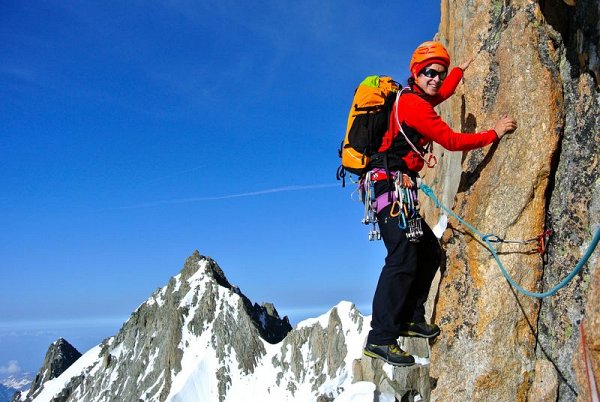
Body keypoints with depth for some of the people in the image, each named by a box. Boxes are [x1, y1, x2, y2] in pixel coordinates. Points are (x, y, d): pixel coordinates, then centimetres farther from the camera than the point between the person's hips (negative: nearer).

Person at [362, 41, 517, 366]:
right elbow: (452, 141, -12)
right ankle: (380, 339, -17)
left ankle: (411, 318, 17)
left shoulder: (414, 99, 19)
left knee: (429, 251, 13)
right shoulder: (412, 103, -10)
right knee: (402, 258, -18)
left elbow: (441, 94, 42)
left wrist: (461, 69, 53)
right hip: (391, 186, -11)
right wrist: (494, 133, -2)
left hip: (399, 189, 11)